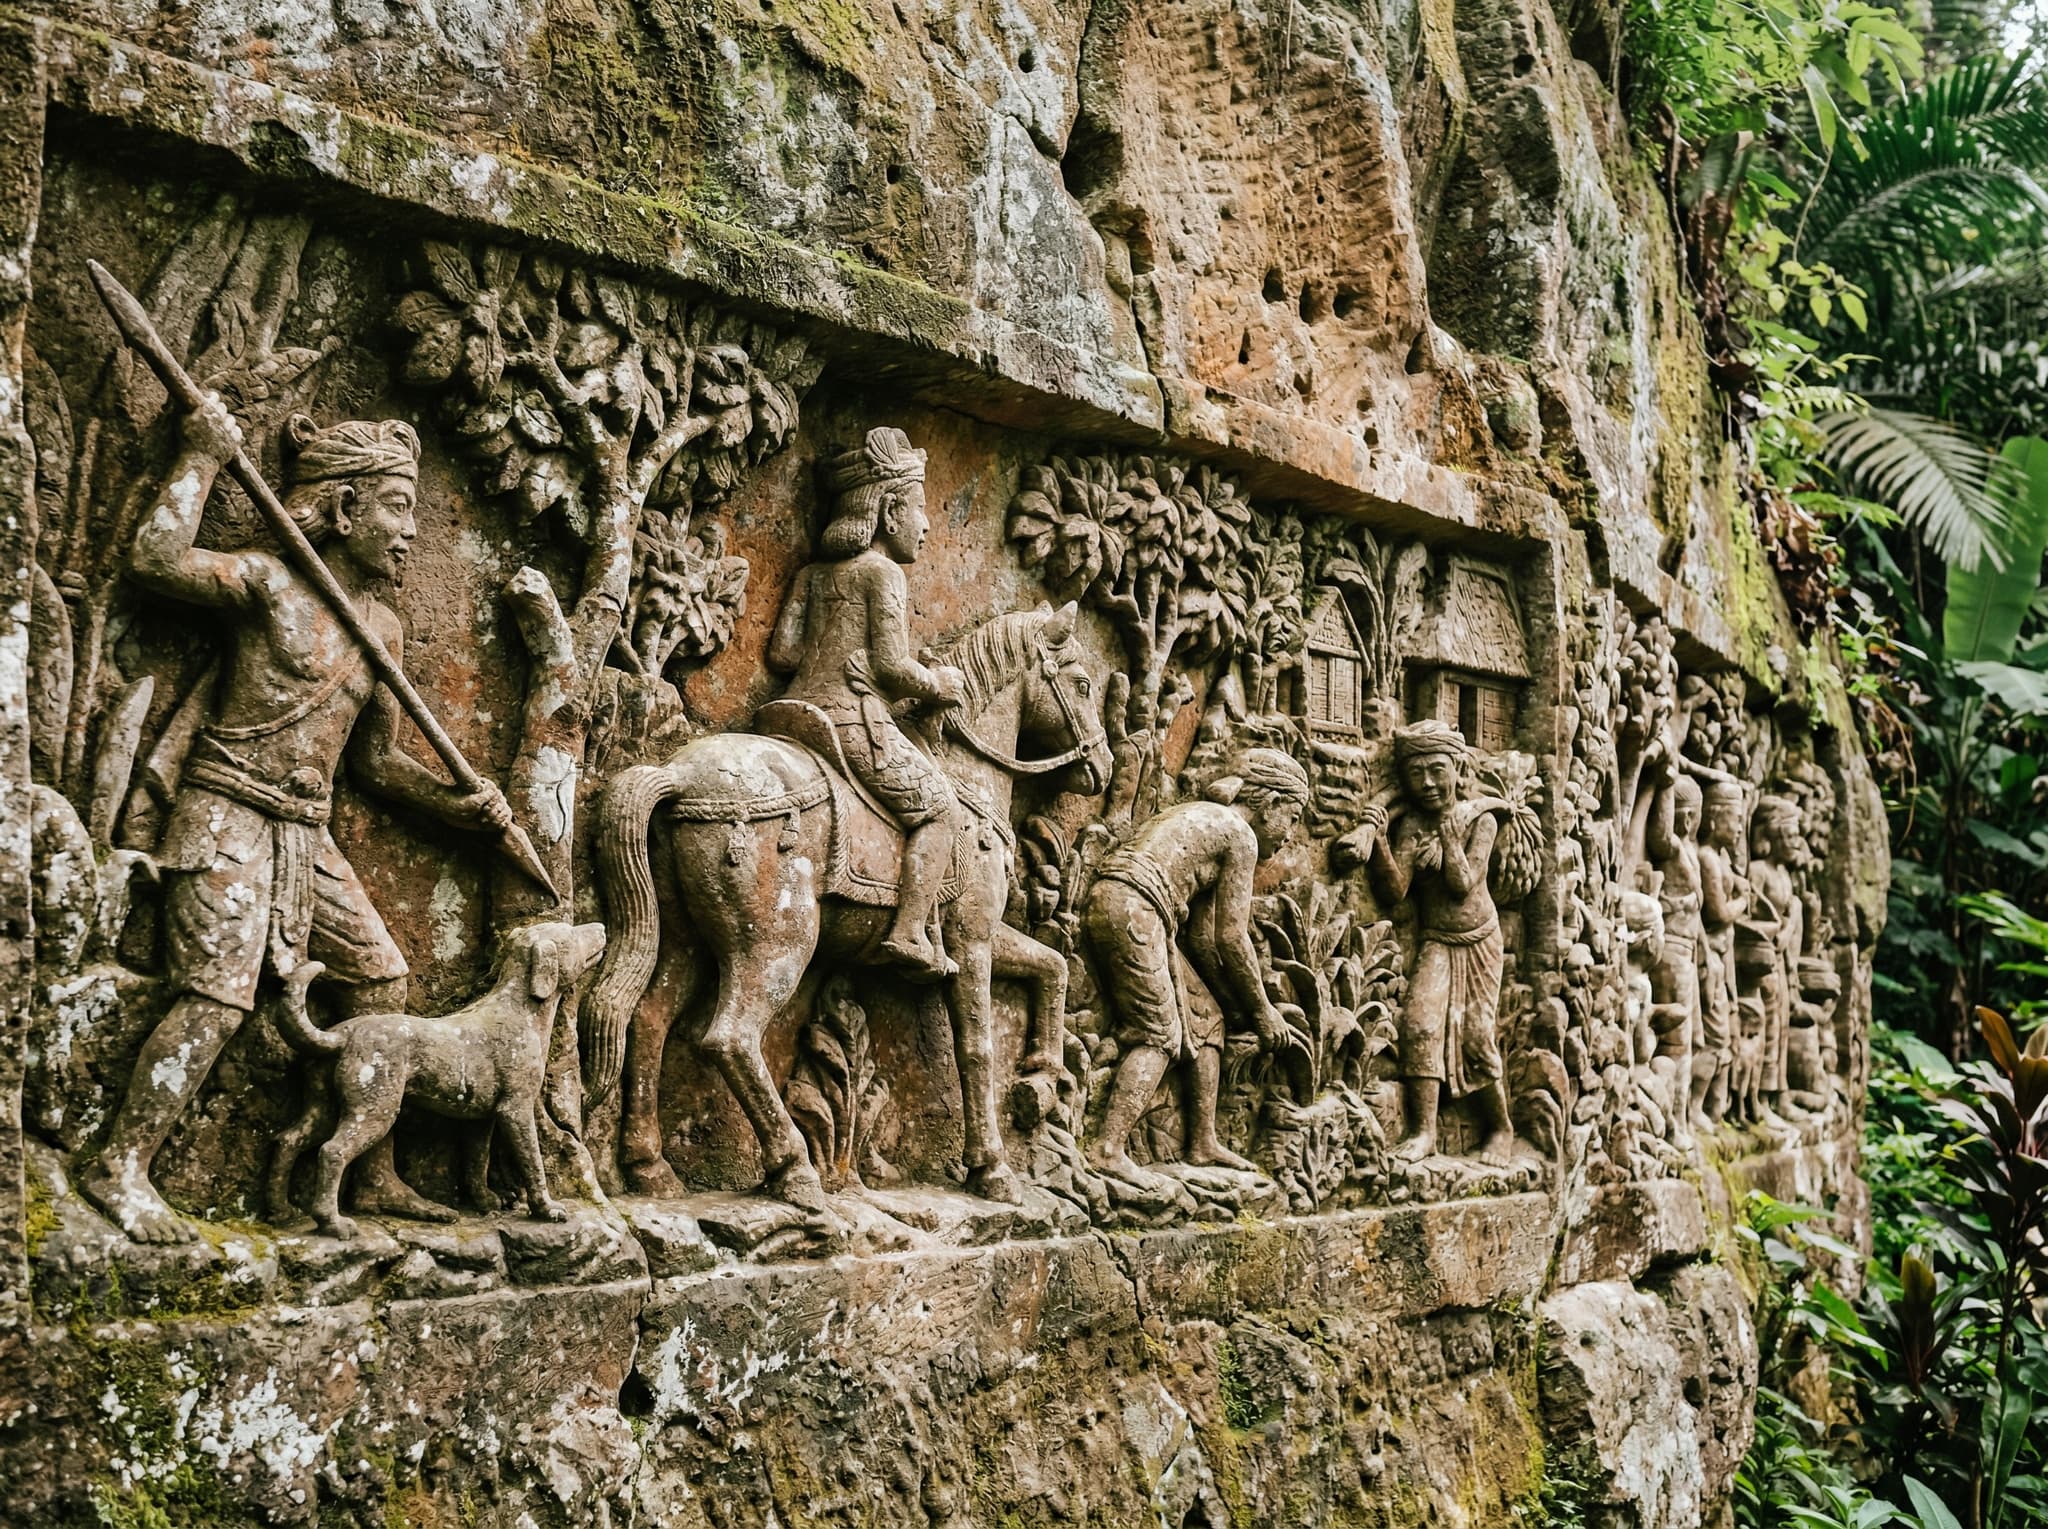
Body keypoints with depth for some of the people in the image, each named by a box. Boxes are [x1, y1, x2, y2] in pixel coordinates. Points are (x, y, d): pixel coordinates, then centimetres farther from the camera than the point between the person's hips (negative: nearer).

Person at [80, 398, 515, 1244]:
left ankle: (375, 1178, 14)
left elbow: (377, 760, 19)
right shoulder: (269, 583, -7)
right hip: (229, 815, -7)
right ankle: (121, 1170, -5)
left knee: (381, 977, 6)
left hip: (306, 832, 7)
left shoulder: (384, 627, 12)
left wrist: (459, 802, 7)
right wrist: (204, 454, -16)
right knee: (217, 997, -15)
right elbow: (156, 560, -26)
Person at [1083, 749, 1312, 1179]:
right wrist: (1263, 1013, 8)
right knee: (1158, 1034, -9)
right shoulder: (1240, 835, 0)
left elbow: (1203, 938, 25)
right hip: (1132, 907, -10)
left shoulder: (1206, 823, 27)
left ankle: (1203, 1143, 16)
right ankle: (1108, 1148, -16)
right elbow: (1232, 937, -2)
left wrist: (1252, 1010, 24)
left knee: (1204, 1018, 14)